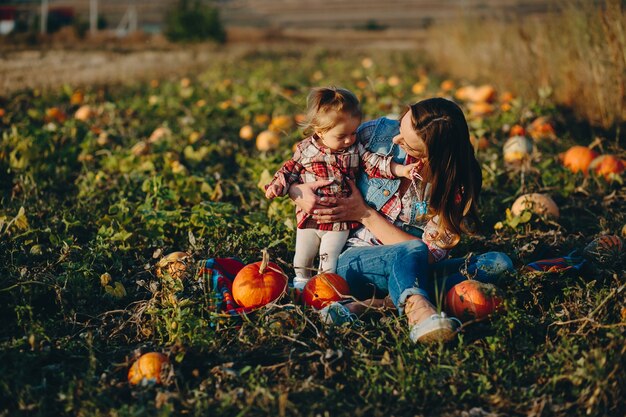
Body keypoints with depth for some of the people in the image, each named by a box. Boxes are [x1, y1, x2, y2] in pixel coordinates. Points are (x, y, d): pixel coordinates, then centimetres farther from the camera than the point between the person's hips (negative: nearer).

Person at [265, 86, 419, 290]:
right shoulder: (305, 149, -7)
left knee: (329, 260, -1)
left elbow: (375, 163, -8)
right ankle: (301, 281, 40)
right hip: (309, 217, 1)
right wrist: (276, 186, -11)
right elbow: (290, 170, 3)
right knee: (303, 256, 16)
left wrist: (400, 169, -20)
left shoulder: (356, 149, -4)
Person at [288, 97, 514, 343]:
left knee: (498, 263, -24)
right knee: (412, 252, -33)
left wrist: (365, 214, -15)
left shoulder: (456, 182, -10)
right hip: (353, 260, -1)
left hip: (418, 268, 1)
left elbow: (432, 253, -12)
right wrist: (297, 191, -16)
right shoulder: (378, 133, -7)